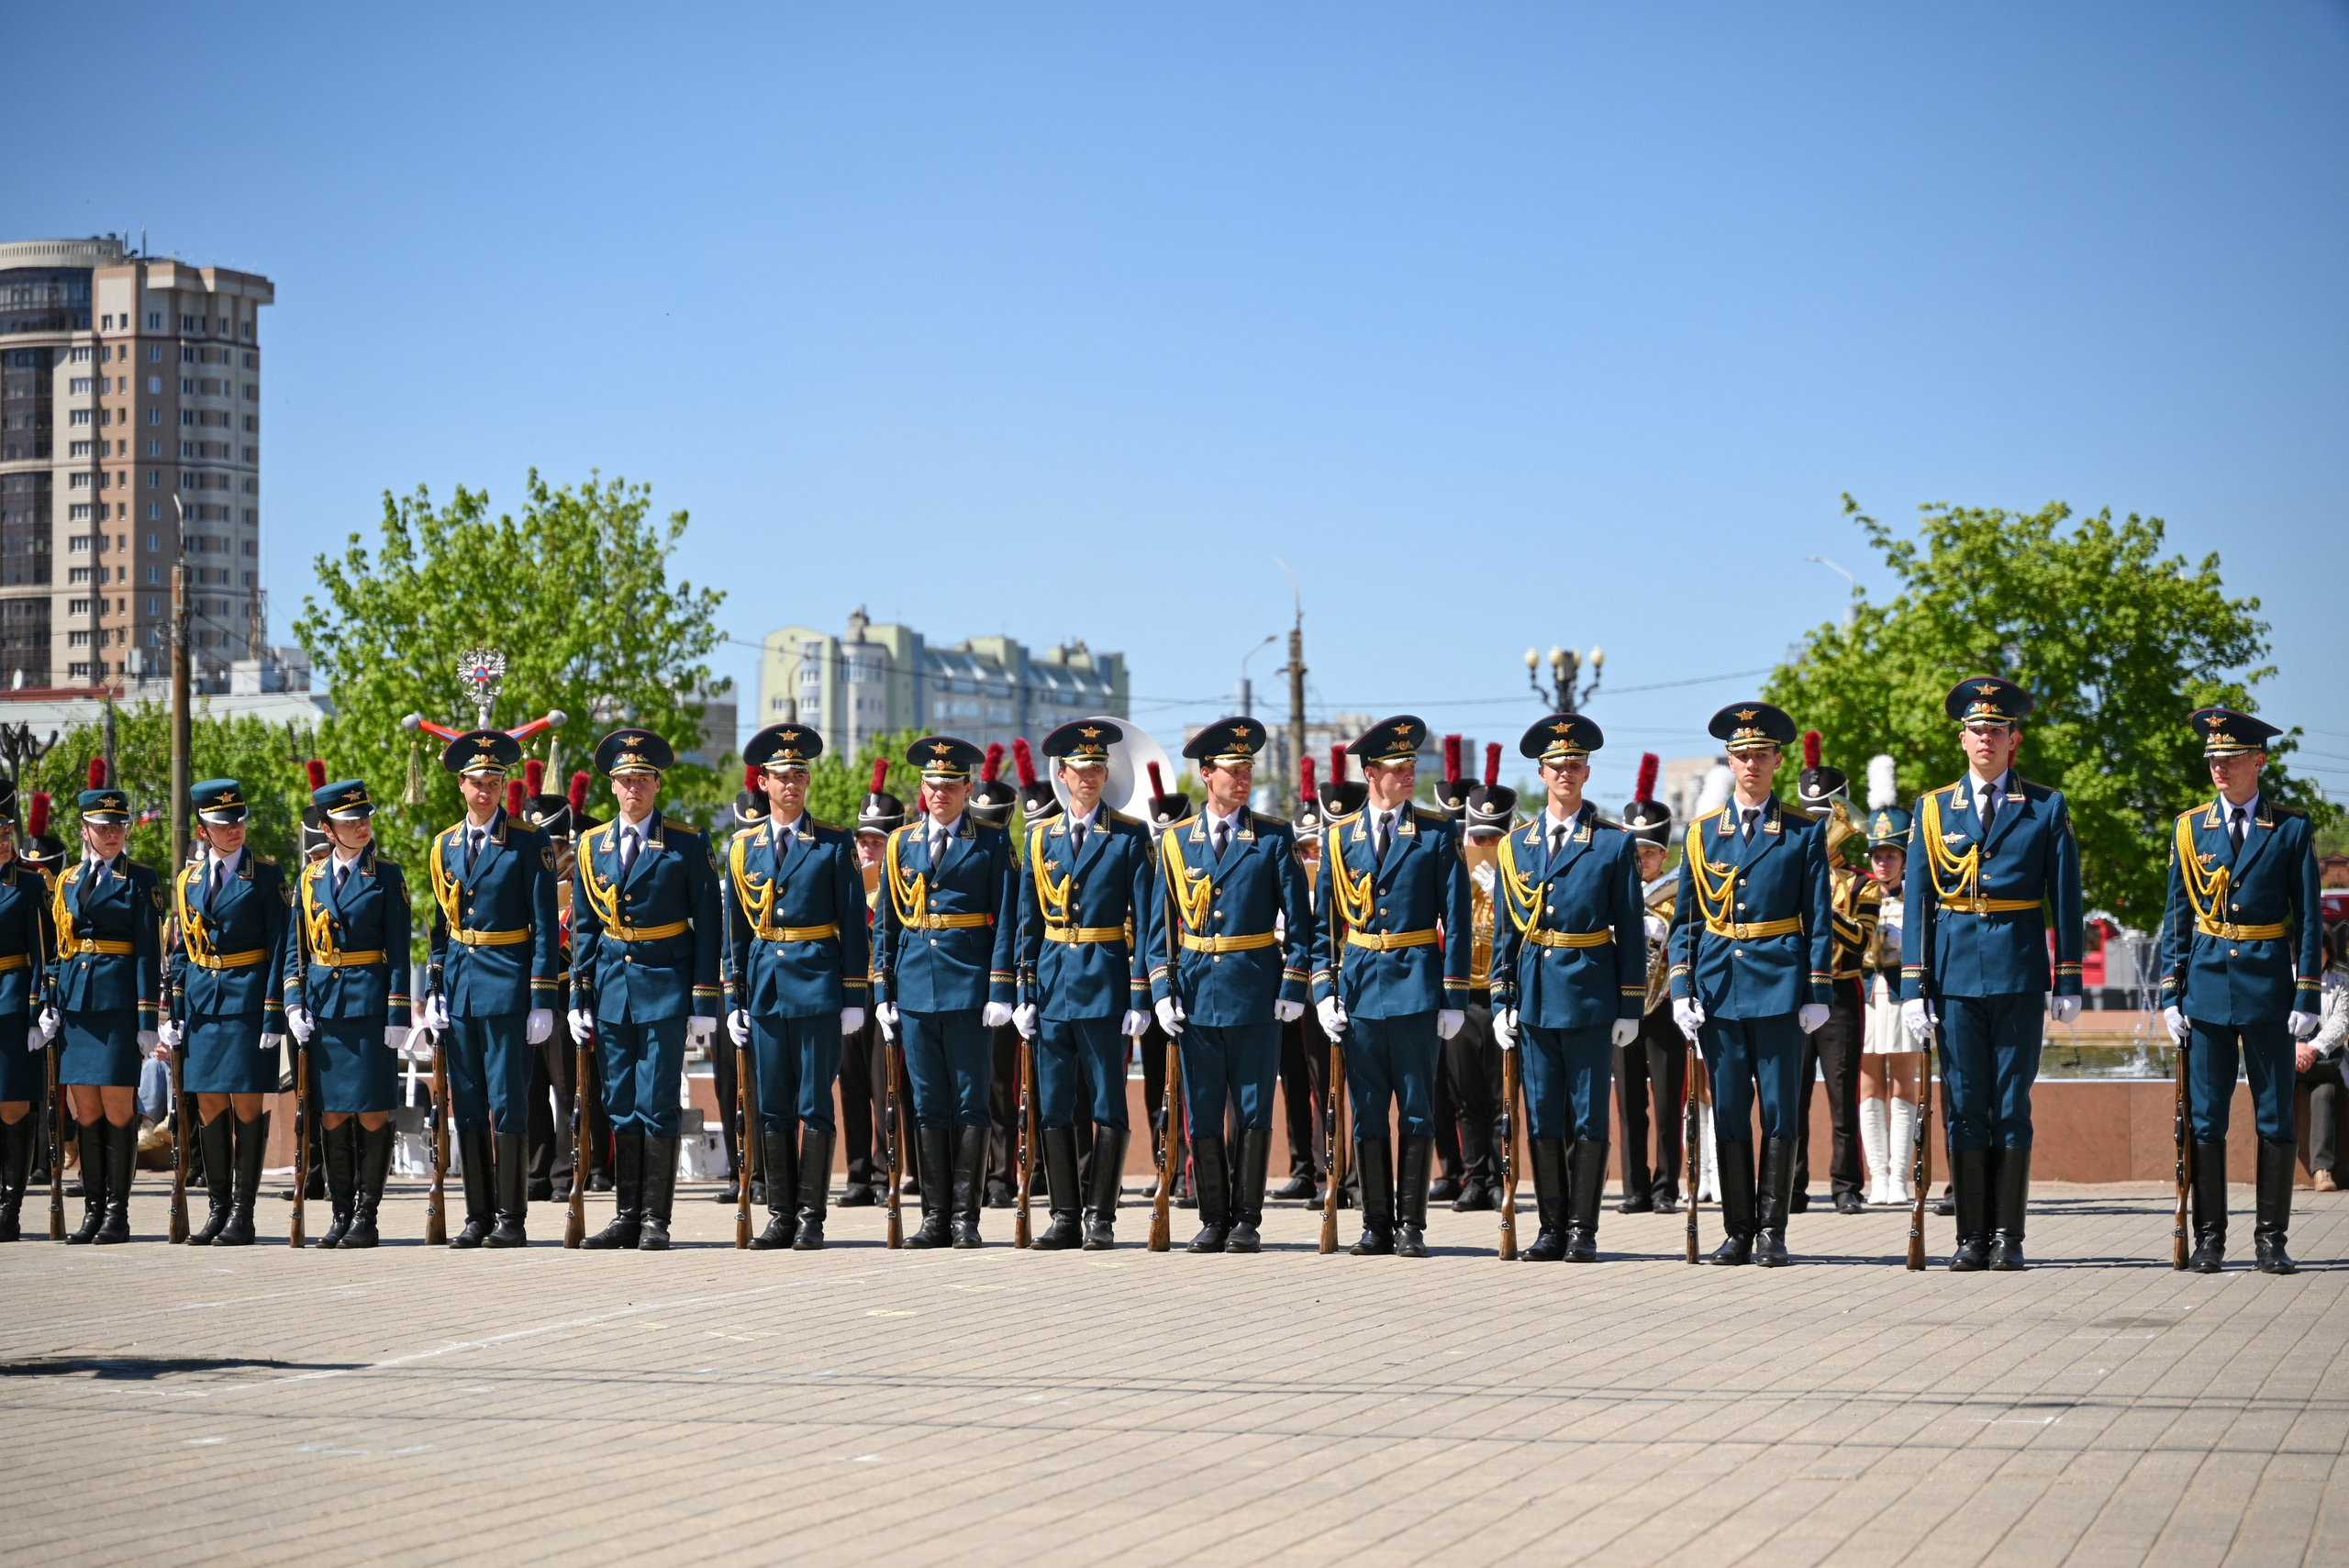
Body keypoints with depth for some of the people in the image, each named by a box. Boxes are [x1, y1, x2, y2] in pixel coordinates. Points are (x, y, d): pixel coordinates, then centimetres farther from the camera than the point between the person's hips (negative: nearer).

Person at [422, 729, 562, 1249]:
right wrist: (433, 991, 7)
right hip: (458, 984, 5)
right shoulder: (445, 846, 11)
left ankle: (512, 1219, -1)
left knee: (508, 1103, -6)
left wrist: (542, 1002, -10)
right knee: (468, 1106, 7)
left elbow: (544, 927, -5)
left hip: (508, 985, -5)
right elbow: (441, 924, 17)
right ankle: (478, 1216, 13)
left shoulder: (528, 844, -4)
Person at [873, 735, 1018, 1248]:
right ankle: (935, 1217, 10)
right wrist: (883, 991, 7)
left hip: (969, 987, -3)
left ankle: (965, 1218, 2)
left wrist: (1001, 991, -10)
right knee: (928, 1104, 6)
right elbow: (888, 923, 13)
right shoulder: (902, 844, 11)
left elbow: (1005, 921, -3)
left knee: (970, 1103, -1)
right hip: (916, 986, 3)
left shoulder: (991, 844, 1)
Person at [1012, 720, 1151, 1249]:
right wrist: (1025, 996, 5)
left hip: (1105, 984, -3)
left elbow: (1143, 921, -2)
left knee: (1108, 1106, -2)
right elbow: (1029, 922, 11)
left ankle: (1101, 1217, 3)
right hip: (1052, 985, 3)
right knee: (1054, 1107, 4)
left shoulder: (1130, 837, 0)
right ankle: (1064, 1217, 10)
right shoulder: (1040, 836, 10)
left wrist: (1140, 999, -8)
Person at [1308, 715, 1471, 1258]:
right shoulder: (1339, 837, 8)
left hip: (1416, 985, -2)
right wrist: (1324, 990, 0)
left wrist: (1454, 999, -5)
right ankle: (1376, 1226, 11)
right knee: (1367, 1111, 5)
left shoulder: (1437, 835, 1)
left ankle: (1411, 1226, 5)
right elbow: (1323, 923, 10)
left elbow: (1456, 922, 0)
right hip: (1358, 988, 2)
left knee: (1416, 1110, 0)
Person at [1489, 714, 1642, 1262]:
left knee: (1589, 1118, 0)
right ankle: (1552, 1228, 12)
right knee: (1542, 1119, 5)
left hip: (1591, 996, -3)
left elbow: (1631, 930, 0)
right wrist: (1501, 1002, 3)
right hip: (1534, 999, 3)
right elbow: (1505, 929, 11)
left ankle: (1583, 1230, 5)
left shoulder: (1615, 844, 1)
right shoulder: (1517, 846, 10)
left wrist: (1630, 1008, -4)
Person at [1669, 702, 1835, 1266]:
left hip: (1780, 988, -2)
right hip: (1718, 988, 2)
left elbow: (1819, 921, 2)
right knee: (1728, 1113, 4)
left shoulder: (1803, 833, 4)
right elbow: (1684, 920, 10)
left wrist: (1818, 993, -4)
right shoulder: (1702, 833, 10)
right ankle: (1738, 1231, 10)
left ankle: (1772, 1231, 4)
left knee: (1779, 1112, -2)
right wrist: (1681, 989, 0)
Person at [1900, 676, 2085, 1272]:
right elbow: (1916, 903, 6)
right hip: (1955, 973, 1)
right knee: (1965, 1106, 2)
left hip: (2019, 972, -1)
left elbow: (2066, 901, 5)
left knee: (2012, 1105, 0)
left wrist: (2068, 983, 0)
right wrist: (1913, 988, 0)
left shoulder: (2047, 808, 5)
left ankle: (2008, 1235, 4)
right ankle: (1971, 1235, 7)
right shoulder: (1932, 810, 9)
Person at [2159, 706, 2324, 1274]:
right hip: (2207, 982, 1)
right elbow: (2176, 917, 9)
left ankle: (2270, 1237, 8)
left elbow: (2309, 917, 1)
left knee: (2275, 1116, 1)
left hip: (2268, 983, -1)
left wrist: (2308, 996, -5)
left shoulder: (2292, 828, 2)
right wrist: (2170, 994, 2)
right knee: (2205, 1118, 1)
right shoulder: (2191, 828, 7)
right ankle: (2209, 1237, 8)